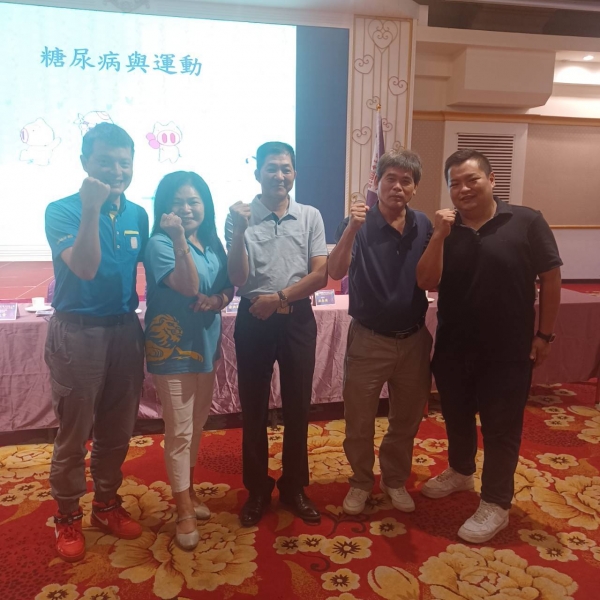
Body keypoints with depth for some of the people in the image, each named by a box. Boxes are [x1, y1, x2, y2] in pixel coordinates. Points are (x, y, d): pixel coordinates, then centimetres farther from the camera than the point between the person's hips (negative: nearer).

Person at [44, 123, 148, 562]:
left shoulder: (137, 214, 5)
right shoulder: (62, 211, -8)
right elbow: (84, 268, -23)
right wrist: (91, 209, -29)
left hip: (125, 329, 4)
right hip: (77, 331, -4)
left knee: (117, 430, 15)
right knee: (74, 433, 7)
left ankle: (107, 505, 34)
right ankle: (68, 518, 27)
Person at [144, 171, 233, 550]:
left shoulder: (213, 243, 6)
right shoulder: (160, 243, -14)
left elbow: (229, 287, 7)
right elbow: (188, 286, -28)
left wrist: (219, 299, -15)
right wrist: (179, 239, -38)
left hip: (205, 343, 7)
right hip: (172, 347, -7)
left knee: (197, 424, 19)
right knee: (179, 431, 1)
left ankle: (189, 491, 38)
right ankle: (184, 511, 16)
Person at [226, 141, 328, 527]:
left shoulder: (311, 217, 2)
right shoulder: (241, 217, -2)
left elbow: (320, 275, -3)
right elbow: (237, 278, -9)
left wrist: (279, 297, -14)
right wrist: (238, 232, -21)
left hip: (297, 319, 1)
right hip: (253, 320, -1)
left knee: (298, 406, 10)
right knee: (254, 407, 9)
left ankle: (294, 486, 28)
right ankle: (257, 489, 27)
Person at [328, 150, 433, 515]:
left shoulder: (423, 225, 1)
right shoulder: (359, 225, -11)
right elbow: (336, 273, -25)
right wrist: (351, 229, -39)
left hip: (414, 339, 4)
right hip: (368, 340, -3)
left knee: (407, 420, 18)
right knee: (359, 421, 9)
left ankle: (396, 479, 40)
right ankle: (361, 481, 34)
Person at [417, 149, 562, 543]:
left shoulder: (526, 222, -9)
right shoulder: (445, 230, 1)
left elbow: (551, 278, -5)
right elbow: (426, 283, -9)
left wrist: (545, 334, -5)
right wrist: (440, 236, -20)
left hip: (508, 349, -4)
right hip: (453, 346, 4)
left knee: (501, 428, 7)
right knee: (457, 416, 20)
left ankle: (495, 504, 24)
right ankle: (460, 471, 45)